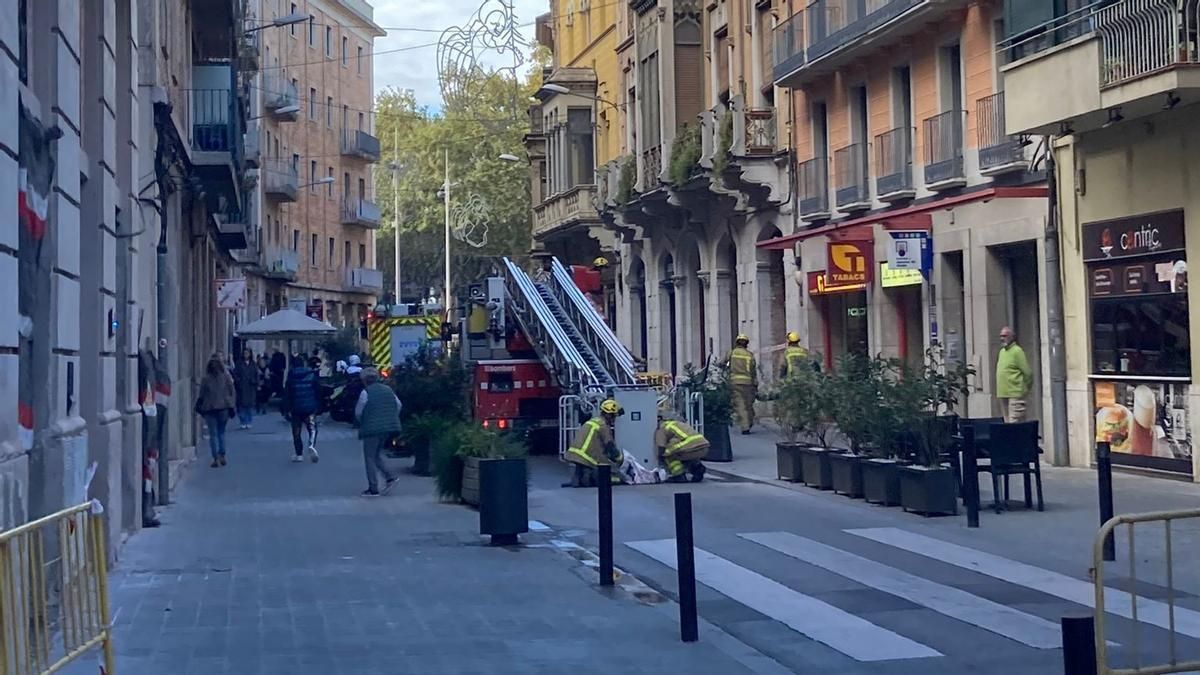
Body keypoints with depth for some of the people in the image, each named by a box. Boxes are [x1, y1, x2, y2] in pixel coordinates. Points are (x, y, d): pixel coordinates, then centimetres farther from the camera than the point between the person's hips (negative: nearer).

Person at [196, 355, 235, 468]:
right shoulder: (226, 377, -2)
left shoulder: (206, 379, -7)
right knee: (221, 432, 15)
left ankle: (216, 458, -4)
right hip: (223, 408, 2)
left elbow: (201, 395, -2)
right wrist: (231, 406, 6)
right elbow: (232, 392, 2)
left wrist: (199, 407, 6)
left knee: (213, 434, 1)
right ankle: (222, 456, 13)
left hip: (210, 409, -2)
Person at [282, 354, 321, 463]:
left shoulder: (290, 377, -3)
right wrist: (318, 406, 11)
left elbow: (287, 394, -5)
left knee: (296, 432, 11)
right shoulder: (311, 375, 0)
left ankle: (299, 454, 11)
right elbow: (317, 391, 3)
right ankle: (312, 446, -21)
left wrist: (286, 409, -1)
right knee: (312, 428, 7)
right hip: (310, 407, 0)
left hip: (295, 408, 0)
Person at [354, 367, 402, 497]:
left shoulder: (366, 392, -9)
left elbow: (358, 412, -5)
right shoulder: (388, 390, 9)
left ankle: (373, 489, 2)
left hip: (372, 429, -6)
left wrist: (362, 423, 14)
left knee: (370, 458, 3)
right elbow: (398, 405, 12)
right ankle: (389, 476, 5)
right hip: (388, 428, 7)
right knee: (377, 454, 21)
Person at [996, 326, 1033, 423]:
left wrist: (1025, 388, -2)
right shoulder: (1002, 351, 16)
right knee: (1007, 422, 10)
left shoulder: (1017, 351, -9)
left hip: (1015, 394, -8)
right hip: (1002, 394, 8)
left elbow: (1028, 373, -11)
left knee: (1014, 422, -11)